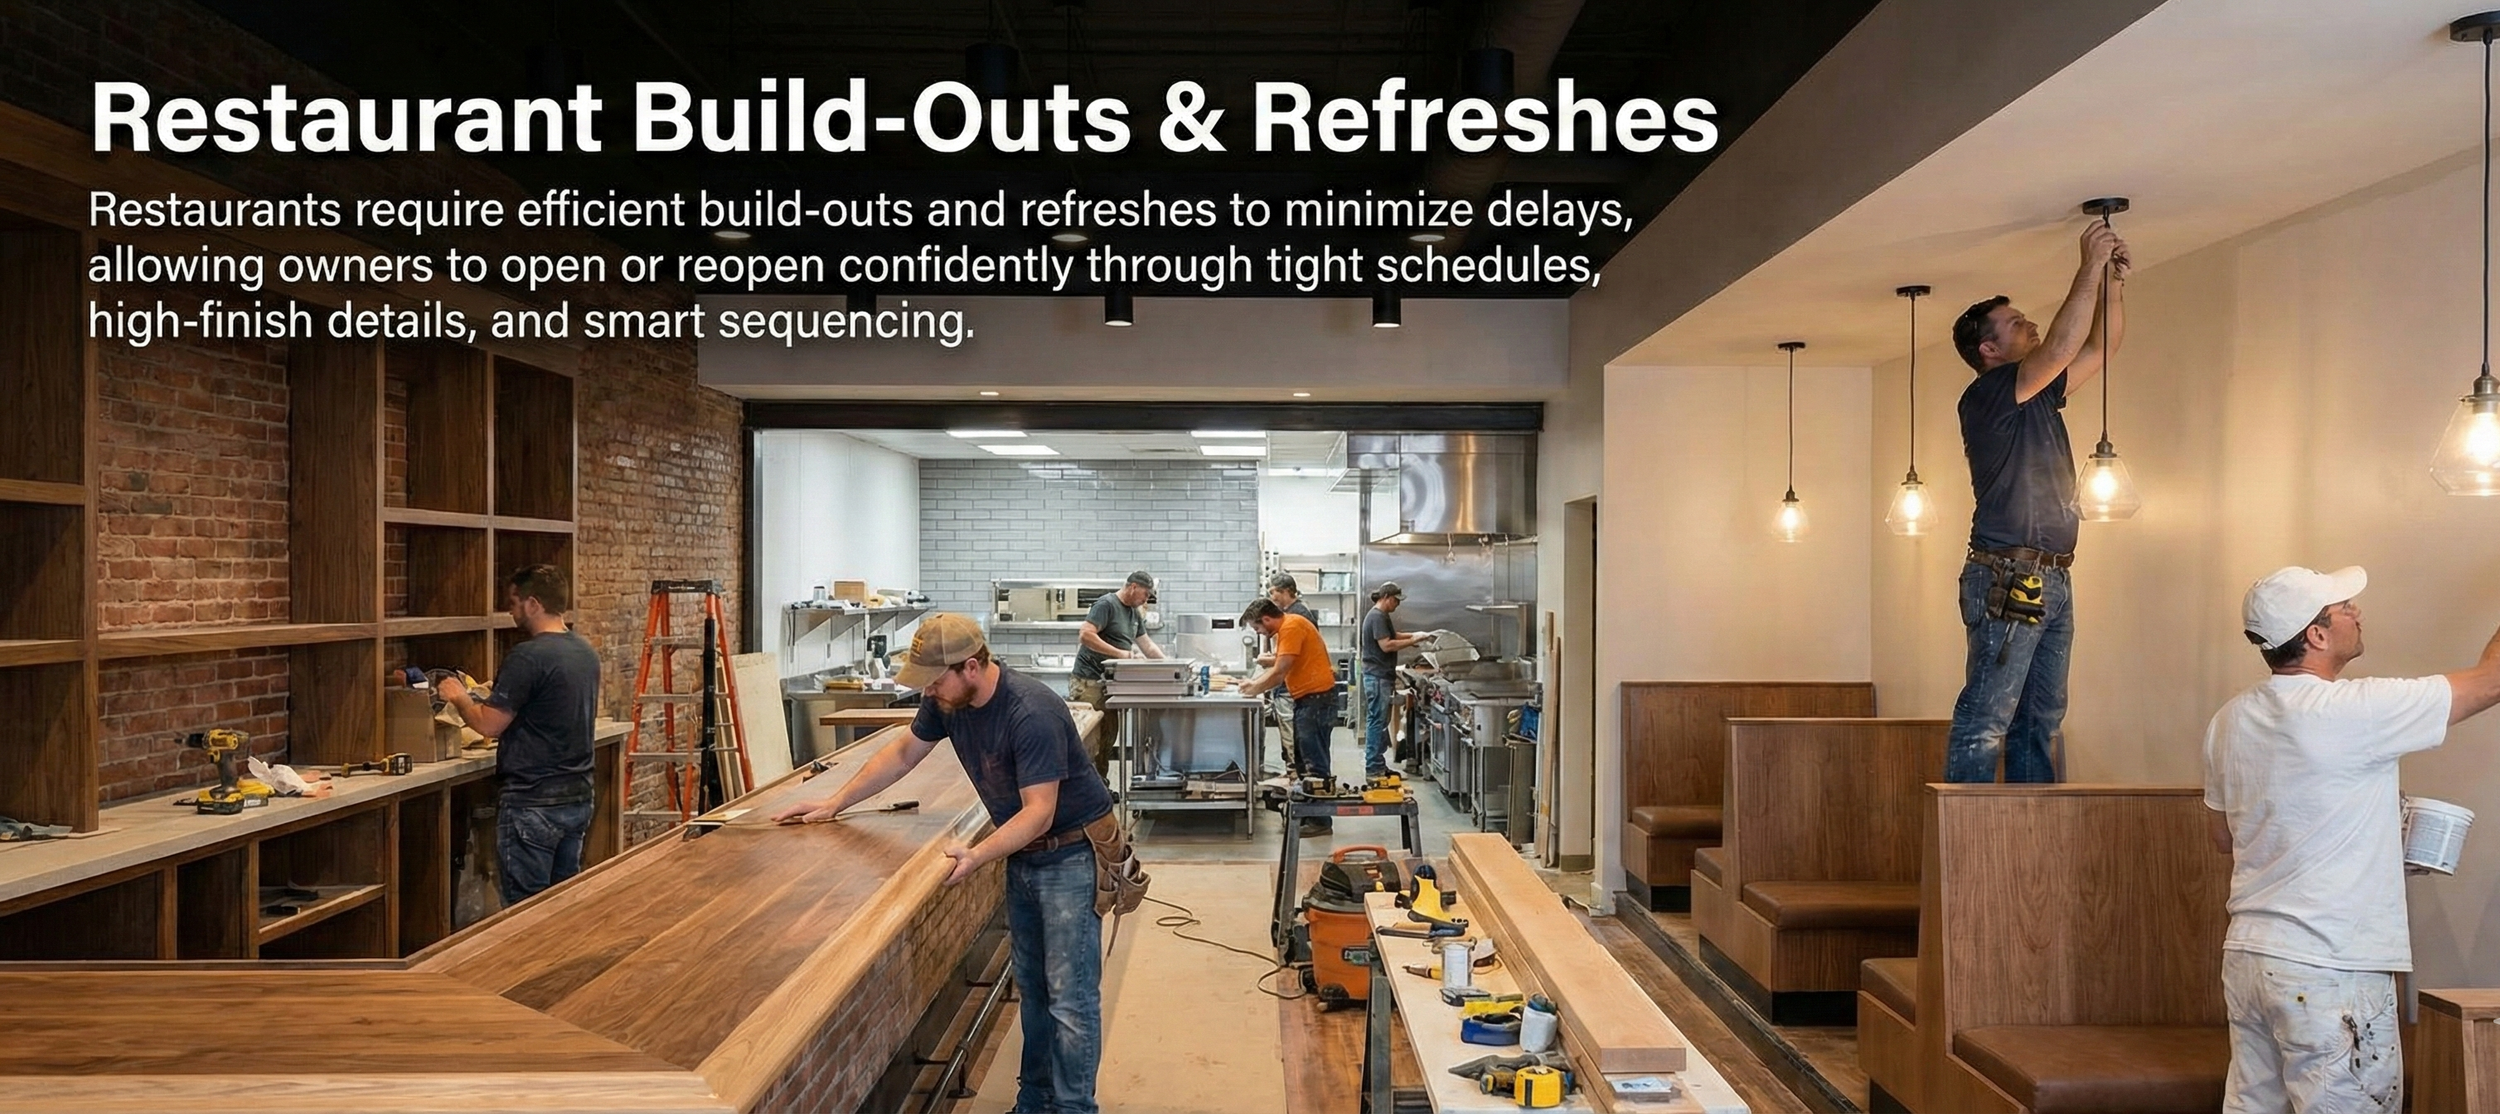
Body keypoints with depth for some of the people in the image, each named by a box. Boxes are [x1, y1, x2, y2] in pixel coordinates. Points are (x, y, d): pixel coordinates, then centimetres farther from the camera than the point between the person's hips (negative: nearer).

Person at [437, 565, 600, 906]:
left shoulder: (527, 657, -17)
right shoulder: (587, 652, 7)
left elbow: (489, 724, -14)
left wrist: (458, 697, 5)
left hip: (533, 804, -8)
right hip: (579, 798, 8)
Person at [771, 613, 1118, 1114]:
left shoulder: (1033, 712, -30)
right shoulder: (946, 699, -6)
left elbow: (1039, 813, -29)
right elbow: (902, 755, 9)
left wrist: (978, 856, -40)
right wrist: (834, 803, 8)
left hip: (1071, 852, -8)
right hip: (1022, 854, 8)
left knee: (1069, 995, -4)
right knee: (1032, 986, 17)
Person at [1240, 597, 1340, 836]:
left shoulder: (1291, 627, -17)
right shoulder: (1285, 628, 14)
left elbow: (1280, 673, -19)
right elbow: (1277, 667, 21)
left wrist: (1255, 689, -6)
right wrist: (1253, 682, 11)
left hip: (1317, 698, -11)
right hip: (1307, 699, 11)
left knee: (1314, 762, -7)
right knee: (1303, 760, 15)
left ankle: (1320, 821, -2)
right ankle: (1306, 814, 23)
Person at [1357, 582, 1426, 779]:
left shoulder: (1382, 616, 17)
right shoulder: (1377, 617, -16)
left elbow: (1392, 636, 26)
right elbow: (1386, 645, -22)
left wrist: (1413, 636, 13)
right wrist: (1412, 641, -17)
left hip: (1381, 676, 11)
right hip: (1377, 677, -11)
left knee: (1379, 722, 14)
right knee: (1376, 721, -6)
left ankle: (1378, 765, 20)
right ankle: (1373, 768, -2)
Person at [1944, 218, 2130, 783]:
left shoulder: (2039, 393, 19)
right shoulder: (1986, 395, -8)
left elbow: (2102, 346, 24)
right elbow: (2060, 347, -19)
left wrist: (2113, 279, 11)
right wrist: (2090, 269, -13)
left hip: (2050, 580, 9)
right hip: (2007, 579, -9)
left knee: (2040, 719, 11)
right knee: (1985, 719, -9)